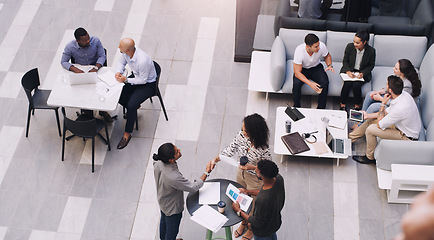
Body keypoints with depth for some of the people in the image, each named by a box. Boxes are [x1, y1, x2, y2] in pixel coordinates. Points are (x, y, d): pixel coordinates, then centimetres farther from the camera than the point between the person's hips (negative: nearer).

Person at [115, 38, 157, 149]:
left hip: (148, 84, -8)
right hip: (136, 76, 8)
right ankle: (134, 107, 21)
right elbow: (122, 62, 6)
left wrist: (126, 80, -25)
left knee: (131, 105, -22)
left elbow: (143, 80, -25)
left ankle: (127, 134, -4)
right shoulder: (126, 52, -16)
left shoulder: (143, 60, -38)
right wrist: (119, 72, -14)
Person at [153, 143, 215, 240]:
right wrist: (207, 172, -26)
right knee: (172, 230, 22)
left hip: (162, 201, 8)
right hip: (172, 208, -8)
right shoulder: (174, 178, -47)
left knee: (164, 221, 35)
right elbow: (193, 187, -31)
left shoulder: (158, 163, -26)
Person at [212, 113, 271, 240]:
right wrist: (216, 159, -19)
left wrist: (252, 167, -33)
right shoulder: (241, 136, -20)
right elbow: (230, 149, -6)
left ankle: (251, 229, 48)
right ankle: (244, 223, 57)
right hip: (241, 173, 6)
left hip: (255, 179, -6)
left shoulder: (263, 149, -35)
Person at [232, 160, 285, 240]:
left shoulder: (262, 200, -46)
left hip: (263, 233, -6)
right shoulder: (278, 178, -24)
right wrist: (248, 192, 2)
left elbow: (257, 223, -27)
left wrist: (238, 211, -17)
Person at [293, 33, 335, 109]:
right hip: (302, 69, -2)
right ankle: (296, 107, -7)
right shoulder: (299, 50, -32)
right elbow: (297, 73, -30)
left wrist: (329, 65, -19)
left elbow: (327, 56, 2)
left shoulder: (322, 46, -24)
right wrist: (310, 83, -41)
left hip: (316, 67, 2)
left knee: (325, 83, -26)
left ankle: (321, 108, -8)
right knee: (296, 83, -31)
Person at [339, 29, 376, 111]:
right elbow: (345, 61, 2)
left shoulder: (371, 51, -15)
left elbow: (371, 65, -1)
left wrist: (363, 73, -16)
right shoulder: (350, 47, -12)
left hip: (362, 72, -1)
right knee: (347, 83, -28)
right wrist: (348, 71, -14)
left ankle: (358, 105, -4)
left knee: (356, 85, -28)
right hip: (349, 71, 1)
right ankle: (342, 105, -10)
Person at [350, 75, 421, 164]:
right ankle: (350, 137, 28)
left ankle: (370, 158, 7)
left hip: (406, 137, -9)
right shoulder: (403, 94, -9)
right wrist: (369, 115, 8)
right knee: (371, 120, 11)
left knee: (370, 129, -15)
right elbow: (387, 112, 8)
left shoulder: (400, 108, -37)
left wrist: (383, 104, -21)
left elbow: (380, 125, -23)